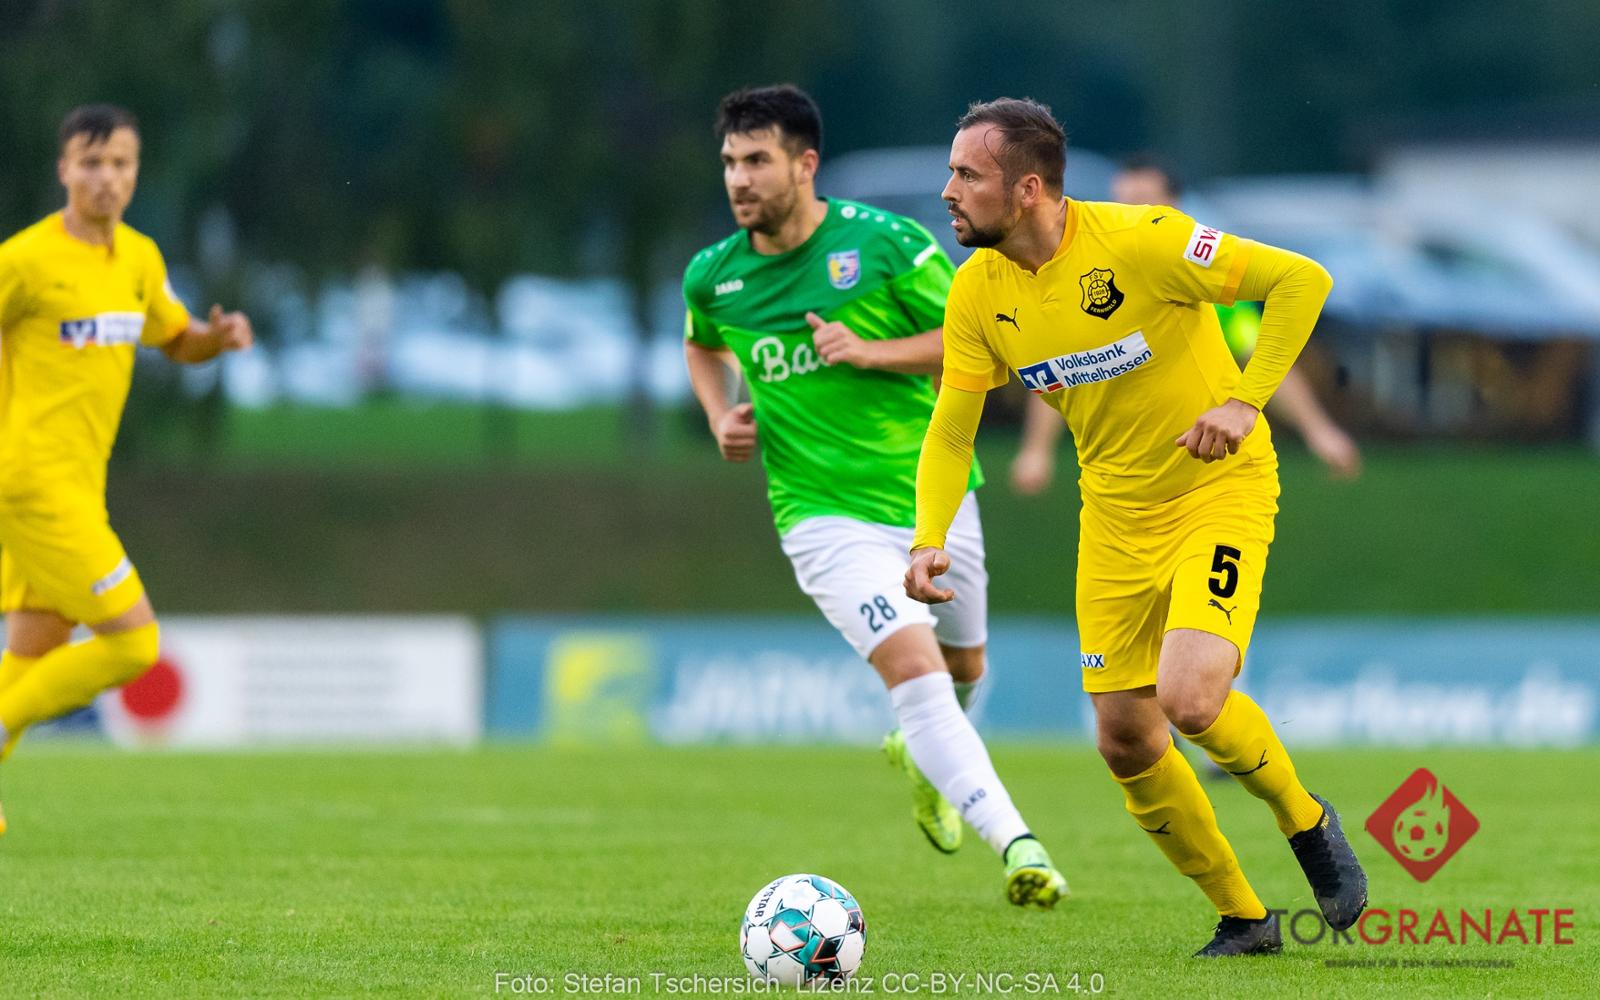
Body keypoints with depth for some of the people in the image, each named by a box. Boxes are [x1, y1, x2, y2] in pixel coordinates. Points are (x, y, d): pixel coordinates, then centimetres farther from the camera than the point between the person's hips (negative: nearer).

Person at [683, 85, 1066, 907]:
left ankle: (920, 755, 56)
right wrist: (721, 416, 4)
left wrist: (875, 351, -19)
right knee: (915, 669, -22)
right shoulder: (714, 276, -1)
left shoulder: (883, 243, -10)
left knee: (964, 670, 20)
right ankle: (1015, 843, -30)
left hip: (934, 493, 1)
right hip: (828, 517, -1)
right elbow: (702, 346, 24)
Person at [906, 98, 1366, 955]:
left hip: (1220, 491, -6)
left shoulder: (1138, 242, -23)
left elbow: (1301, 280, -20)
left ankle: (1307, 822, 6)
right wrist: (931, 539, -14)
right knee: (1125, 739, 3)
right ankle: (1242, 918, 22)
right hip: (1116, 512, 6)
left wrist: (1246, 400, -27)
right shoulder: (977, 291, -6)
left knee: (1190, 700, -24)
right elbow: (949, 434, 2)